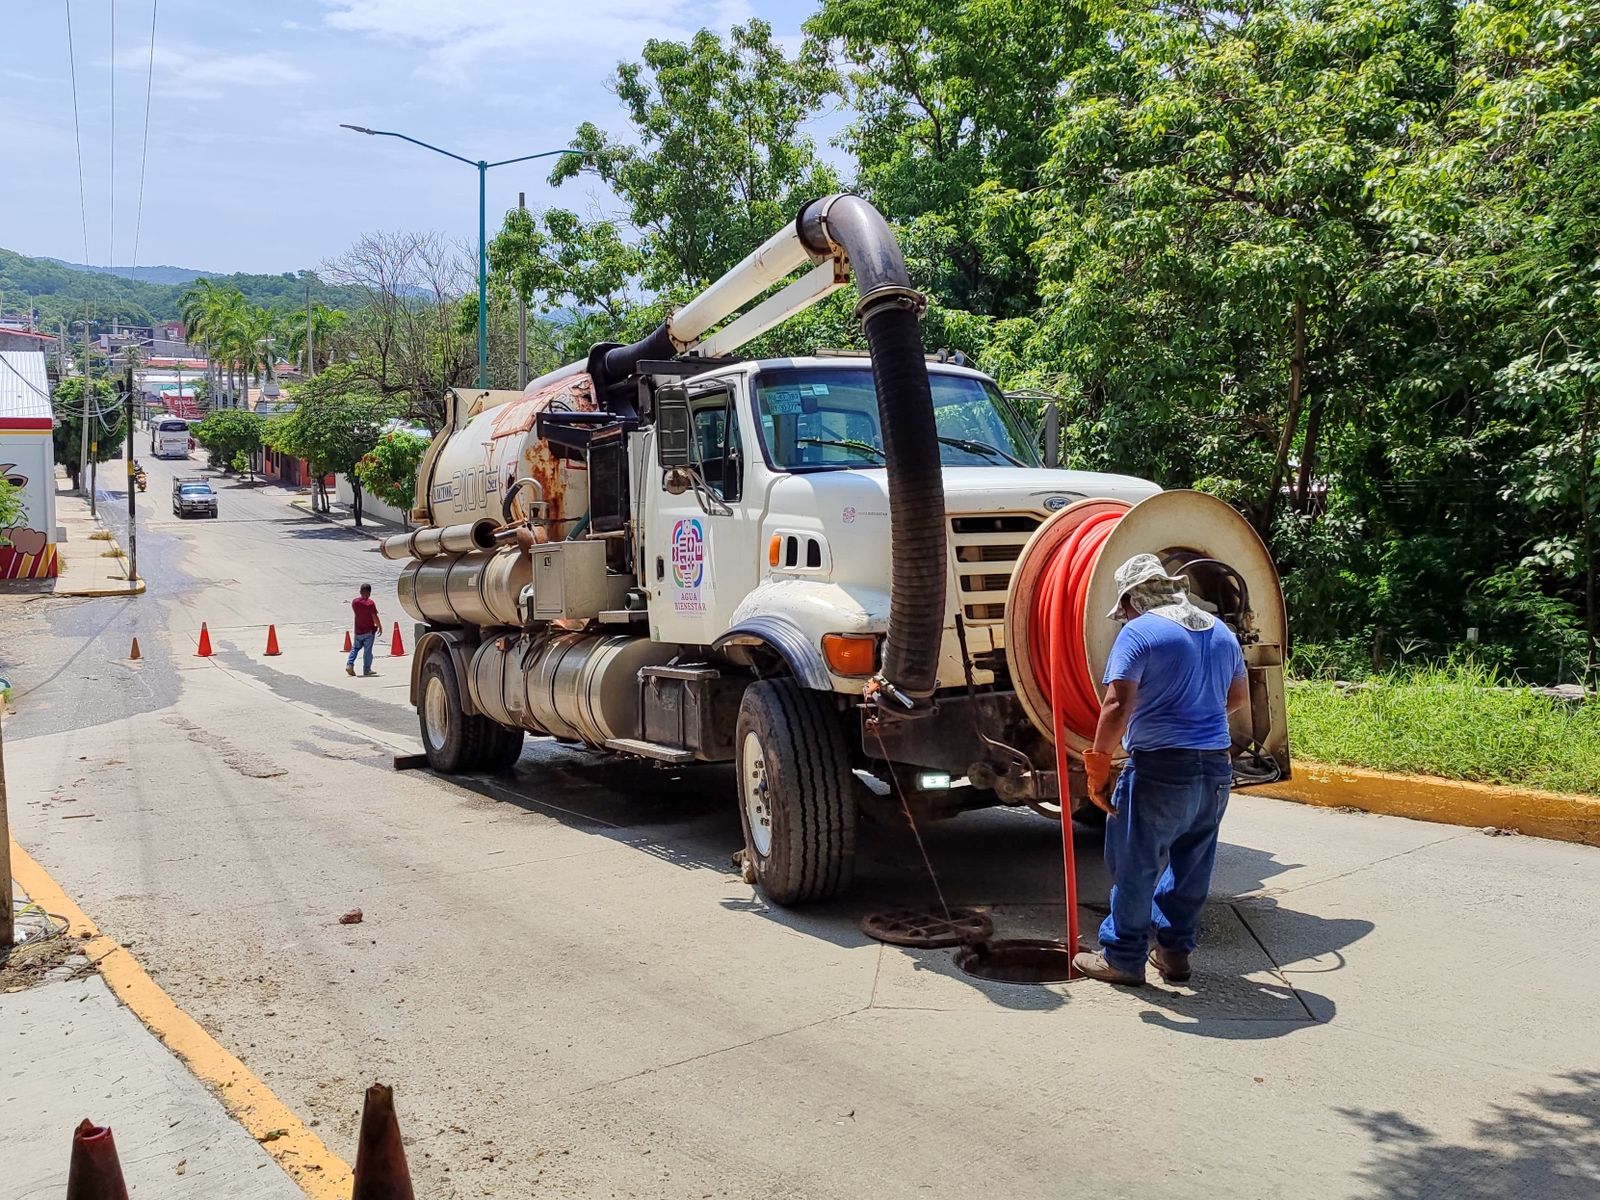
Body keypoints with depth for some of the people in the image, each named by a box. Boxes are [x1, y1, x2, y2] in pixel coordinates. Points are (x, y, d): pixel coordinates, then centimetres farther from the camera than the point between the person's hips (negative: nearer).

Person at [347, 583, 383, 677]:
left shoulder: (354, 602, 1)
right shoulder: (370, 603, -16)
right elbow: (375, 617, -15)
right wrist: (380, 627, -4)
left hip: (358, 630, 4)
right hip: (369, 631, -4)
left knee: (355, 648, 17)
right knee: (367, 650, 3)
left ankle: (349, 664, 3)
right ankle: (367, 669, 8)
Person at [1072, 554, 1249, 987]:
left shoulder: (1139, 633, -11)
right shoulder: (1221, 632, 12)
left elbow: (1117, 706, -20)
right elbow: (1238, 696, 26)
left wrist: (1098, 765, -14)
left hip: (1160, 768, -7)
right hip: (1216, 769, 7)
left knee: (1135, 866, 5)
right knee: (1191, 866, 17)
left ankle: (1122, 958, 13)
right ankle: (1175, 951, 26)